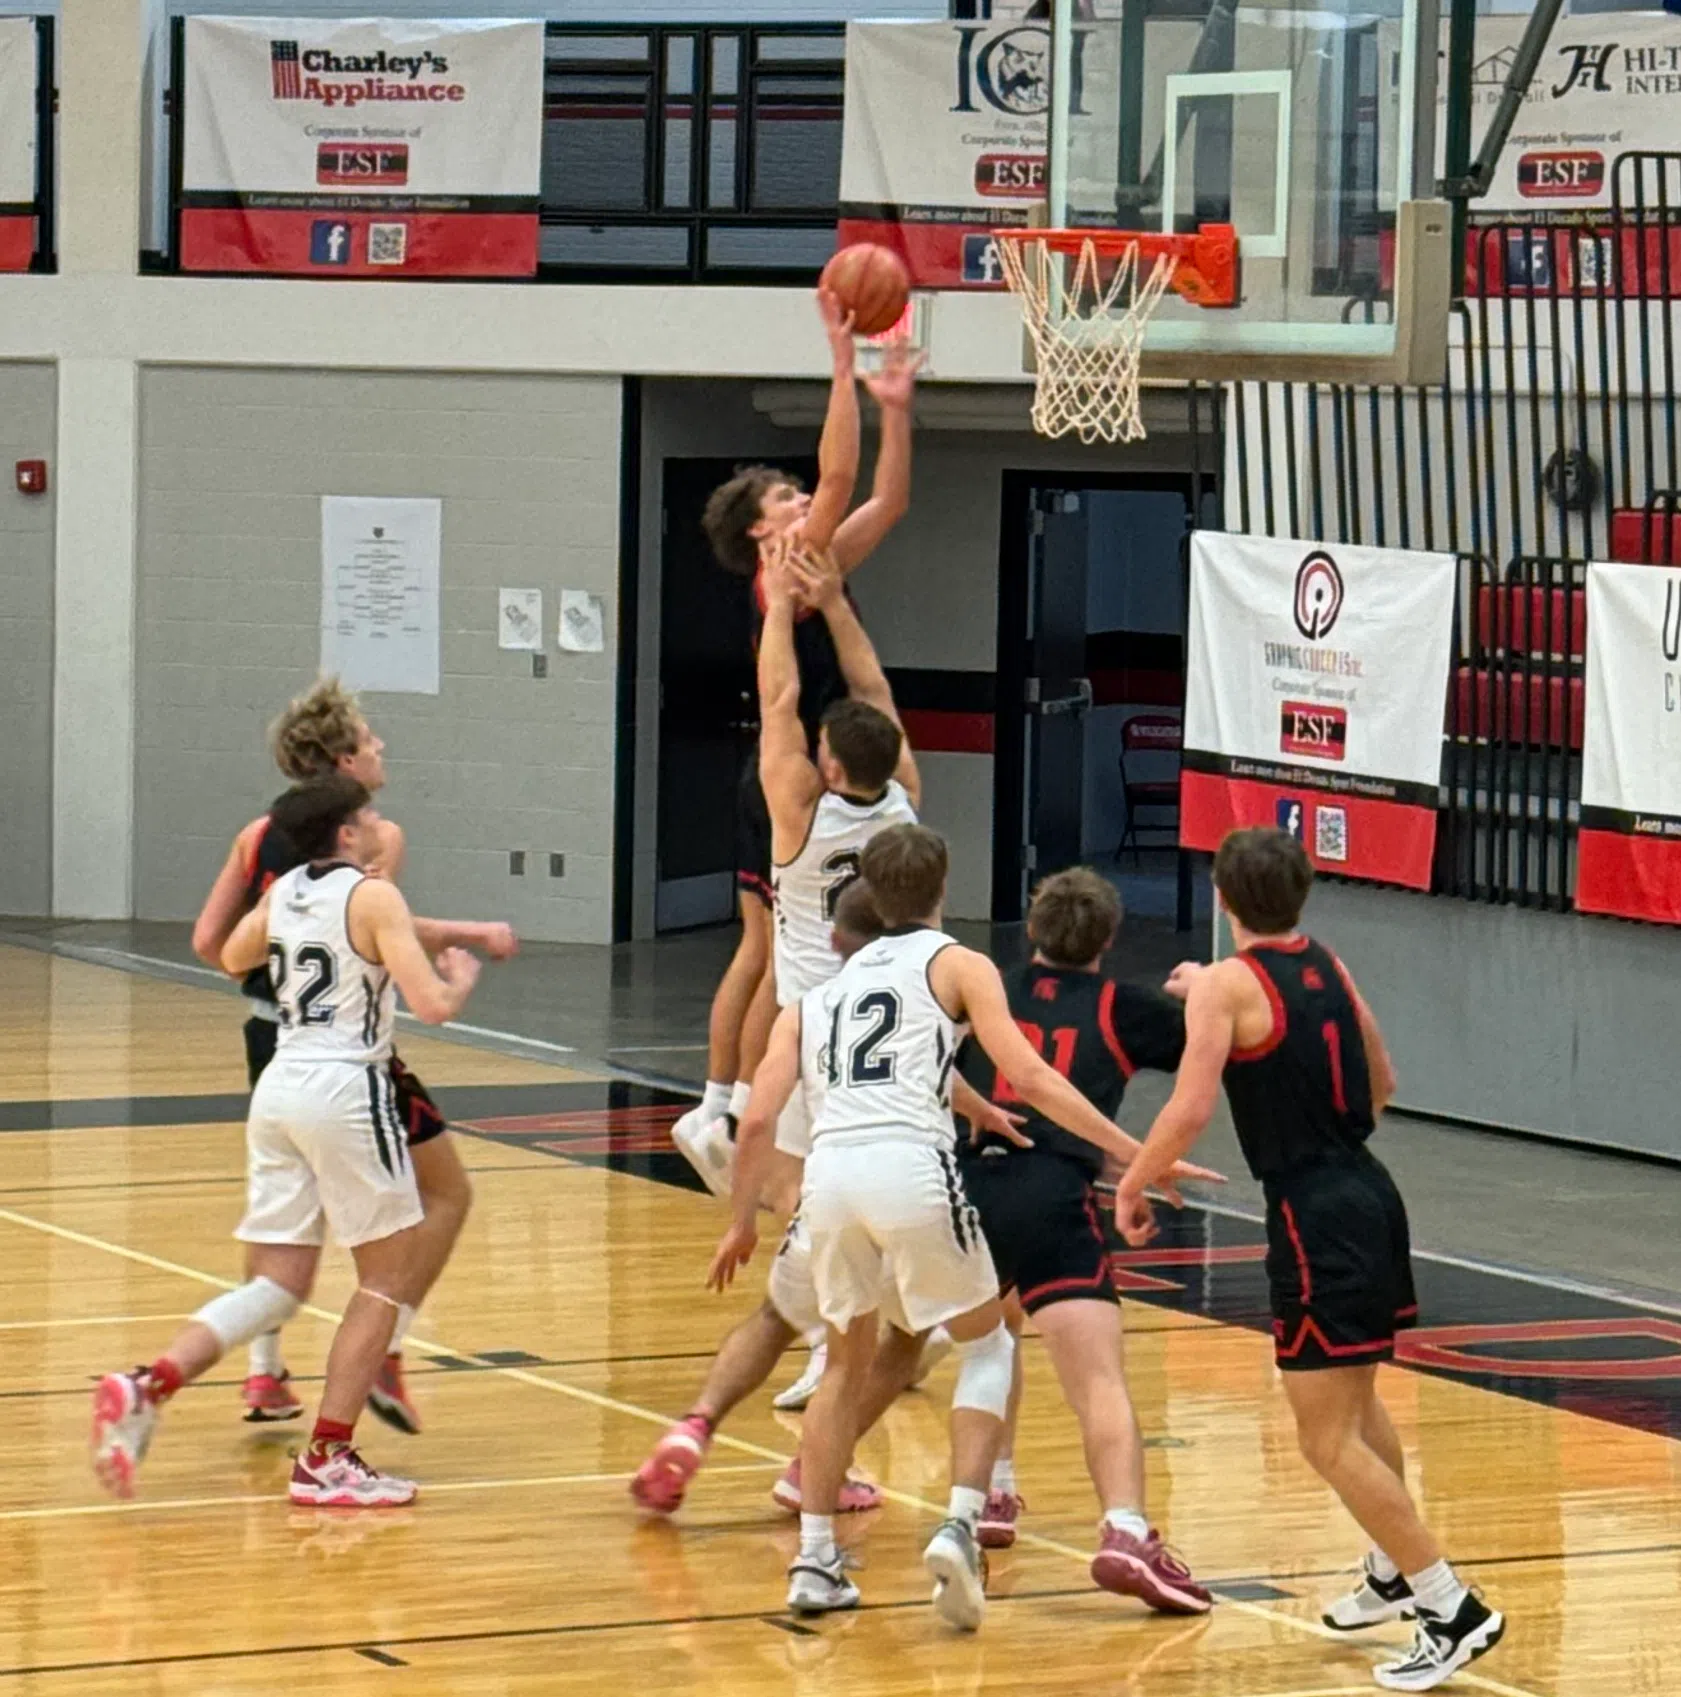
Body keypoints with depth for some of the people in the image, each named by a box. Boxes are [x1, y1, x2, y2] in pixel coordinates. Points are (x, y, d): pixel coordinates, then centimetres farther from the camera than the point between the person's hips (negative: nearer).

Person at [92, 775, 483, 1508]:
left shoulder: (283, 892, 12)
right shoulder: (373, 897, -8)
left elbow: (232, 958, 32)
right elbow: (432, 1006, -15)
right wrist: (461, 978, 6)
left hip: (279, 1085, 7)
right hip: (346, 1090, -7)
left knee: (276, 1287, 9)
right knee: (391, 1275, 8)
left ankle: (146, 1387, -12)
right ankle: (327, 1459, 4)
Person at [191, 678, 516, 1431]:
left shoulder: (259, 836, 8)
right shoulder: (377, 836, -9)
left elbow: (208, 941, 6)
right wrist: (473, 935, -16)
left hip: (271, 1034, 6)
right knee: (446, 1194, 9)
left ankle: (264, 1372, 20)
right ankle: (385, 1355, -2)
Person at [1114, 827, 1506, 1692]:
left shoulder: (1226, 985, -11)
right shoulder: (1330, 969, 11)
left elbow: (1189, 1109, -19)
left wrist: (1133, 1183, -4)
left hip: (1314, 1214, -8)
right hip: (1369, 1192, 8)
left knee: (1328, 1439, -6)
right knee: (1356, 1400, 28)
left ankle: (1453, 1609, -12)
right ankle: (1395, 1572, 43)